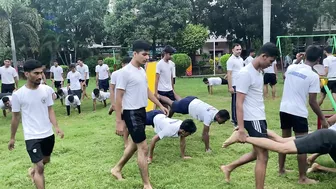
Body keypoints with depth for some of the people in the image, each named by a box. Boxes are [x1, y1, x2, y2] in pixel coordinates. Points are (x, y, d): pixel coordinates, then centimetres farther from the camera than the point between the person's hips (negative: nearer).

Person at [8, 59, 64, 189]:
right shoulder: (18, 94, -12)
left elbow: (50, 110, 2)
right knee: (40, 167, -8)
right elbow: (16, 117, -1)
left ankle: (33, 170, 55)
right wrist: (12, 138, 6)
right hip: (32, 137, -4)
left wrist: (56, 127, -13)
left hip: (48, 134, 5)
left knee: (46, 160, 24)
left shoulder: (46, 89, -5)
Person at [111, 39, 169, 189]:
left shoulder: (142, 71, 8)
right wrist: (119, 121, -17)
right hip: (132, 113, -9)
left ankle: (117, 169, 39)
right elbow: (118, 98, -16)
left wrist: (160, 105, 20)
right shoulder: (125, 72, -17)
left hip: (142, 111, 9)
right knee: (143, 148, -4)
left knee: (135, 143, 21)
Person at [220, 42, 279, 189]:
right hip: (253, 120, -9)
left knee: (257, 153, 19)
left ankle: (228, 168, 33)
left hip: (260, 118, 9)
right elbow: (239, 103, -20)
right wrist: (241, 128, -23)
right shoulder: (246, 74, -18)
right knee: (263, 156, -2)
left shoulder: (258, 72, 11)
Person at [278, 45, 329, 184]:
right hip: (299, 113, -6)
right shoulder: (313, 76, -12)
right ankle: (302, 178, 13)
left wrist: (297, 60, 36)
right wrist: (322, 119, 1)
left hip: (284, 109, 6)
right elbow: (312, 102, -10)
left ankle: (281, 169, 32)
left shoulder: (291, 67, 3)